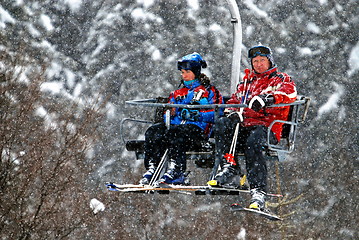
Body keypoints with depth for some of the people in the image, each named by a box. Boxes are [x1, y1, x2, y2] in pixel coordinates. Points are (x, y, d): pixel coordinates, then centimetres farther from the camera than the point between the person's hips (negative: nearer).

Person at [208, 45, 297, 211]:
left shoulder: (281, 79, 15)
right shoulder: (246, 82, 32)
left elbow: (289, 93, -8)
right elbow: (235, 100, 26)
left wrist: (267, 98, -28)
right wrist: (232, 112, -1)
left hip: (268, 128, -5)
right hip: (244, 125, 5)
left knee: (253, 143, -39)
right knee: (222, 124, -26)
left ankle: (258, 192, -47)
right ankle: (229, 167, -31)